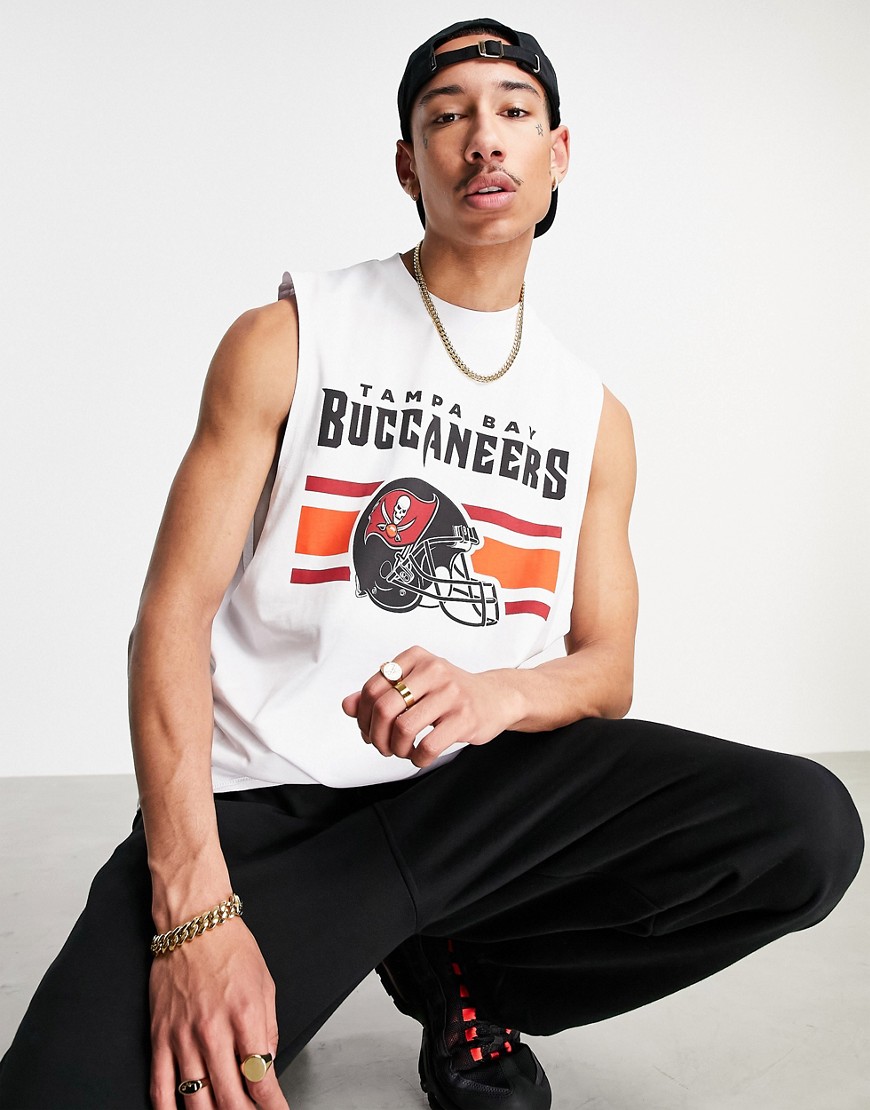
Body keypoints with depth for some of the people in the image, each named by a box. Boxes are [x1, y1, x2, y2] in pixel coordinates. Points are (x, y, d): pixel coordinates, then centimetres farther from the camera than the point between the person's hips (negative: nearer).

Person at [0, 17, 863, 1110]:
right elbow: (174, 610, -7)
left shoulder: (595, 414, 12)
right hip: (260, 792, -3)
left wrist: (497, 694, -16)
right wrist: (193, 907, -21)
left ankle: (461, 973, 2)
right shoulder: (284, 339, 1)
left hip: (483, 786, 4)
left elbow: (606, 671, 11)